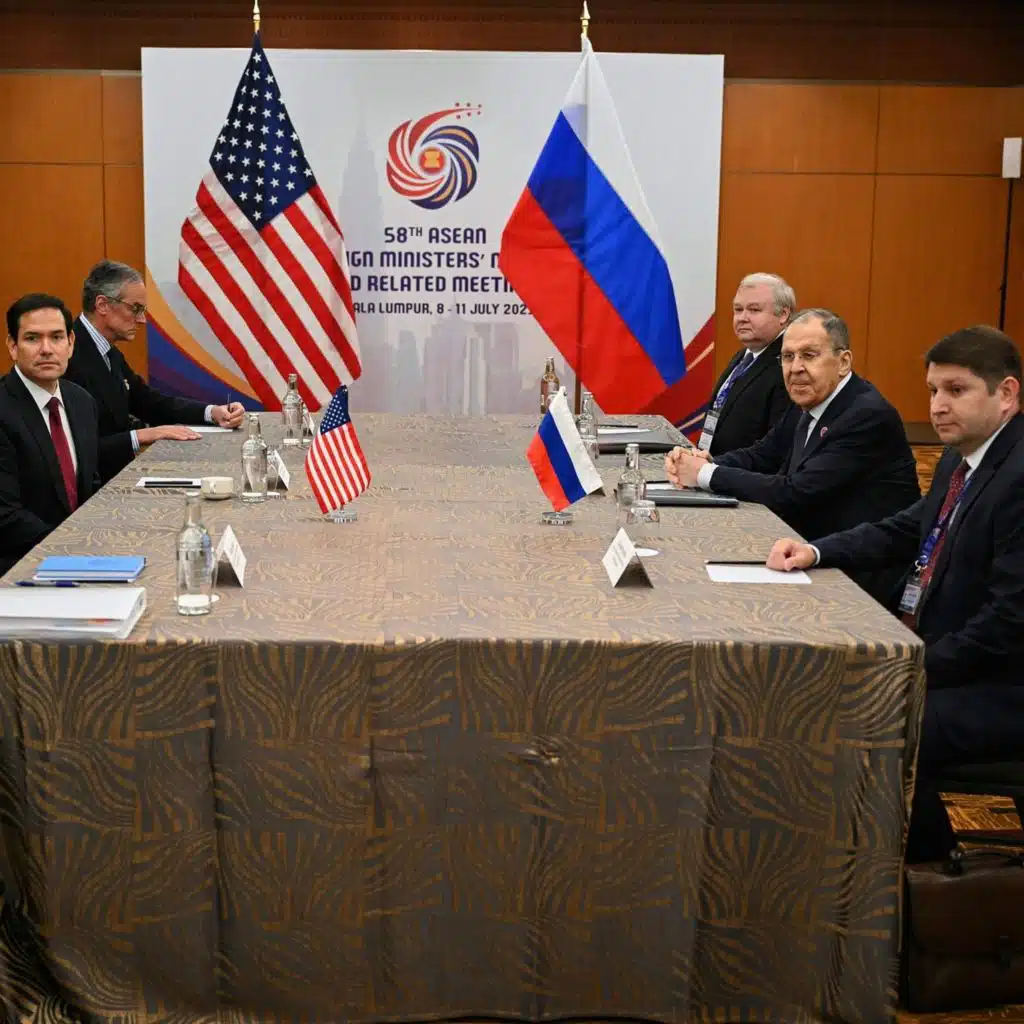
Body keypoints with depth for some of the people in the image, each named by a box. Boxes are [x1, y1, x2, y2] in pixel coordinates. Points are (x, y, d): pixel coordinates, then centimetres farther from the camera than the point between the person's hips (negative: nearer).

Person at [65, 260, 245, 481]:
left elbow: (151, 402, 18)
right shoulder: (71, 359, -19)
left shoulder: (110, 354, 11)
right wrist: (142, 435, -23)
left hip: (119, 473, 9)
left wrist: (213, 412, 4)